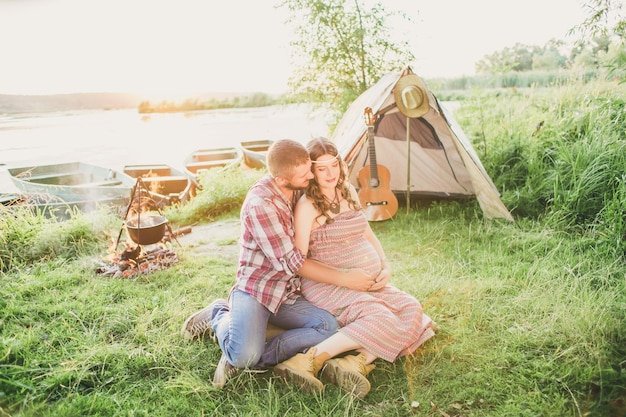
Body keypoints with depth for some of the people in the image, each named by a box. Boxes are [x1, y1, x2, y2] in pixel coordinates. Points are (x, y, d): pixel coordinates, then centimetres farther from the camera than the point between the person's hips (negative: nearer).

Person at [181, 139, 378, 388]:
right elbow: (290, 263, -20)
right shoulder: (260, 203, -23)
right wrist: (344, 278, -16)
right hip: (255, 289, -6)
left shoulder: (300, 189, 0)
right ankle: (219, 315, 8)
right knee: (245, 355, -27)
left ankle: (241, 358, -11)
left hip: (288, 294, 7)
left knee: (329, 327, -19)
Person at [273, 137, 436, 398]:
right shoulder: (307, 206, -13)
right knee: (380, 318, -30)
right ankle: (307, 361, -29)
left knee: (411, 311, -11)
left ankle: (355, 361, -26)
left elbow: (368, 234, 19)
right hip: (327, 286, -8)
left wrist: (386, 268, 5)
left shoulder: (348, 192, 10)